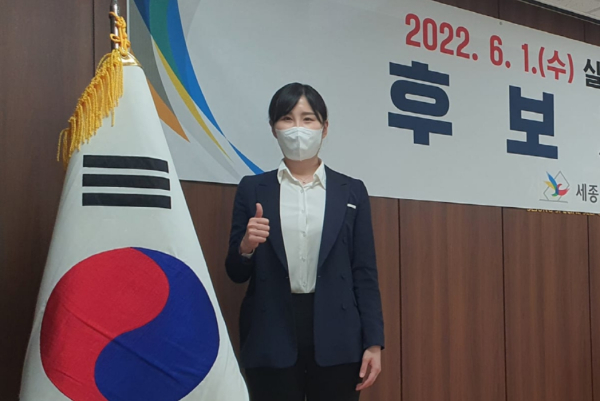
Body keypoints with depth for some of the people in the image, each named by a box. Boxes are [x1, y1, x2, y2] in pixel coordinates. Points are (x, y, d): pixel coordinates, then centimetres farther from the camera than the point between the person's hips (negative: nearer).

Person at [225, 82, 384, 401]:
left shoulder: (351, 191, 7)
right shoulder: (252, 189, 6)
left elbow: (365, 274, 5)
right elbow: (236, 274, 6)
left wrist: (373, 342, -2)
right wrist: (246, 246, -15)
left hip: (335, 339, 1)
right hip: (272, 339, 0)